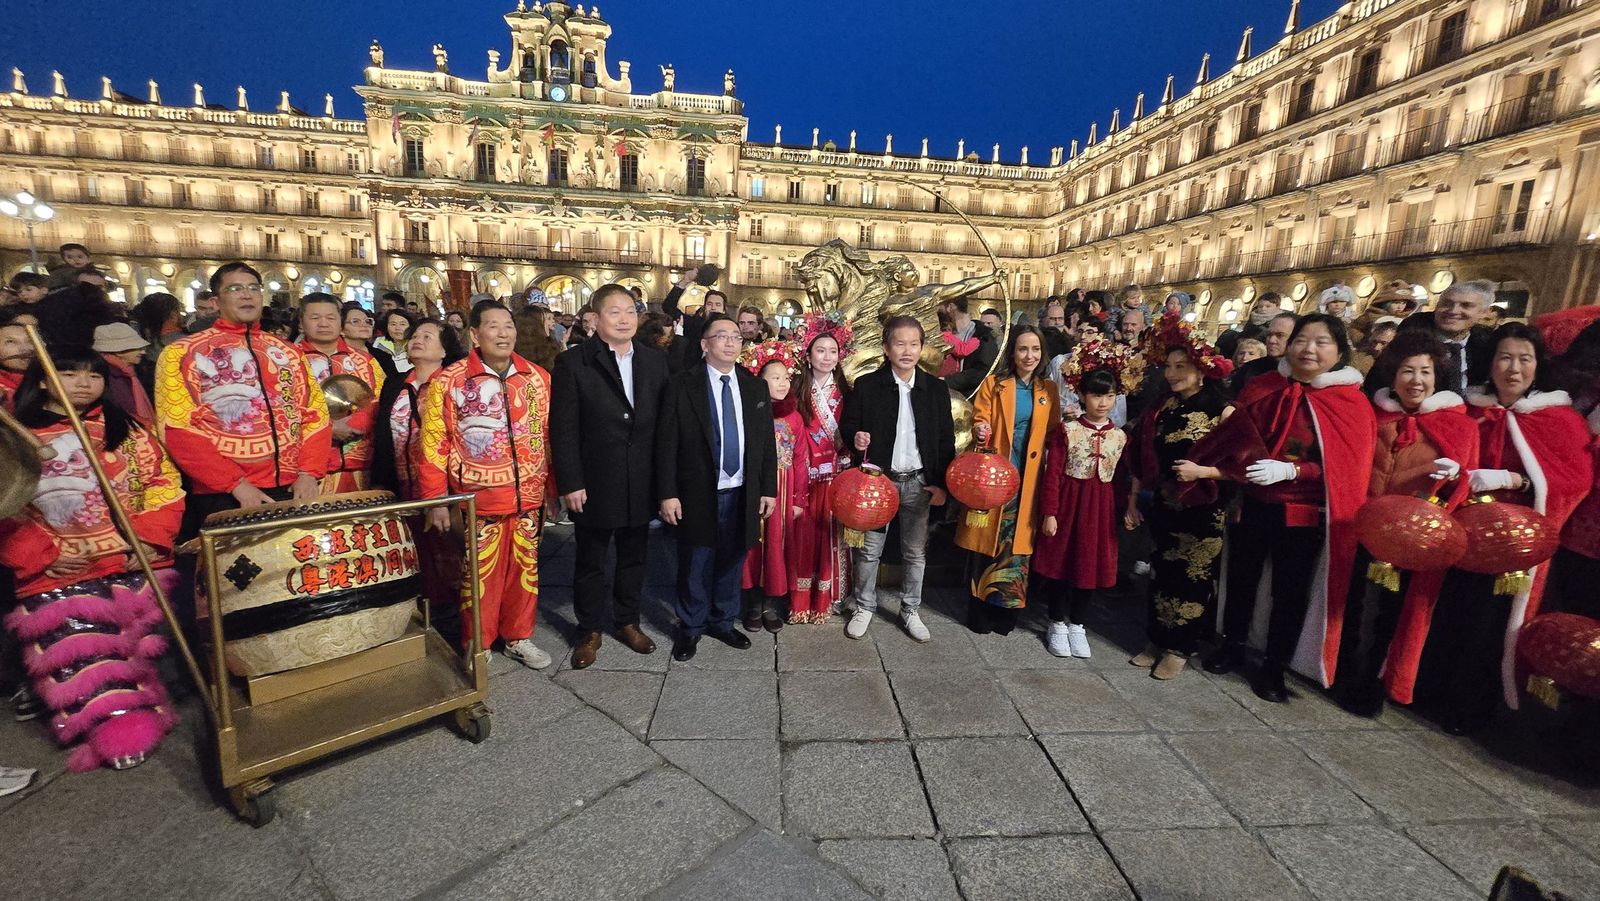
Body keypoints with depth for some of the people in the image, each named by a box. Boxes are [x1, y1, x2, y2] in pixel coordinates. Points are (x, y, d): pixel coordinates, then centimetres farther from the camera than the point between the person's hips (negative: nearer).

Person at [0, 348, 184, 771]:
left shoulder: (127, 431, 13)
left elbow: (163, 484, 5)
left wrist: (149, 540, -8)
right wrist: (42, 555, -10)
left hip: (131, 561, 1)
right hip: (57, 570, 0)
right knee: (71, 634, -16)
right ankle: (117, 724, -11)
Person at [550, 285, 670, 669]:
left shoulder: (656, 360, 3)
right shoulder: (572, 363, -6)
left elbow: (667, 419, 3)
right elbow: (563, 429, -8)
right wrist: (570, 483, -12)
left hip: (642, 483, 3)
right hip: (594, 484, -3)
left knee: (634, 557, 17)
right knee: (590, 561, 13)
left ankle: (627, 620, 36)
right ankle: (590, 630, 31)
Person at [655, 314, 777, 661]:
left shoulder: (756, 387, 6)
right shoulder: (682, 385, -5)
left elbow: (767, 443, 8)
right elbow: (666, 443, -7)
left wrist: (769, 488, 5)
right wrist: (668, 493, -11)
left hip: (743, 494, 3)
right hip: (697, 494, -3)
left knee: (731, 563, 16)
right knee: (695, 565, 10)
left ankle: (723, 622, 35)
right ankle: (691, 627, 30)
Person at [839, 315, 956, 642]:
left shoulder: (936, 388, 2)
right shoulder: (866, 385, -4)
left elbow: (946, 440, 4)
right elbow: (846, 427, 1)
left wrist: (941, 484, 0)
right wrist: (856, 438, -22)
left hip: (919, 482, 2)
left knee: (916, 551, 13)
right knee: (869, 548, 9)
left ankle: (910, 610, 31)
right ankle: (864, 607, 28)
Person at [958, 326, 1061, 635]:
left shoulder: (1048, 390, 10)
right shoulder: (994, 385, 0)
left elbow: (1051, 433, 15)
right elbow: (979, 420, -3)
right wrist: (980, 431, -22)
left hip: (1027, 482, 3)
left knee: (1017, 545, 7)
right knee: (986, 543, 2)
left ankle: (1005, 613, 22)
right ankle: (979, 613, 17)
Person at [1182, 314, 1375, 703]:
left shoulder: (1352, 403, -5)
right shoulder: (1263, 389, 1)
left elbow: (1345, 466, -10)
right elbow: (1237, 440, 1)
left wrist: (1288, 470, -24)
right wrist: (1202, 469, -15)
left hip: (1303, 514, -2)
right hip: (1252, 505, 2)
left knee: (1290, 590, 8)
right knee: (1241, 578, 14)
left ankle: (1273, 666, 24)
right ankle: (1232, 646, 33)